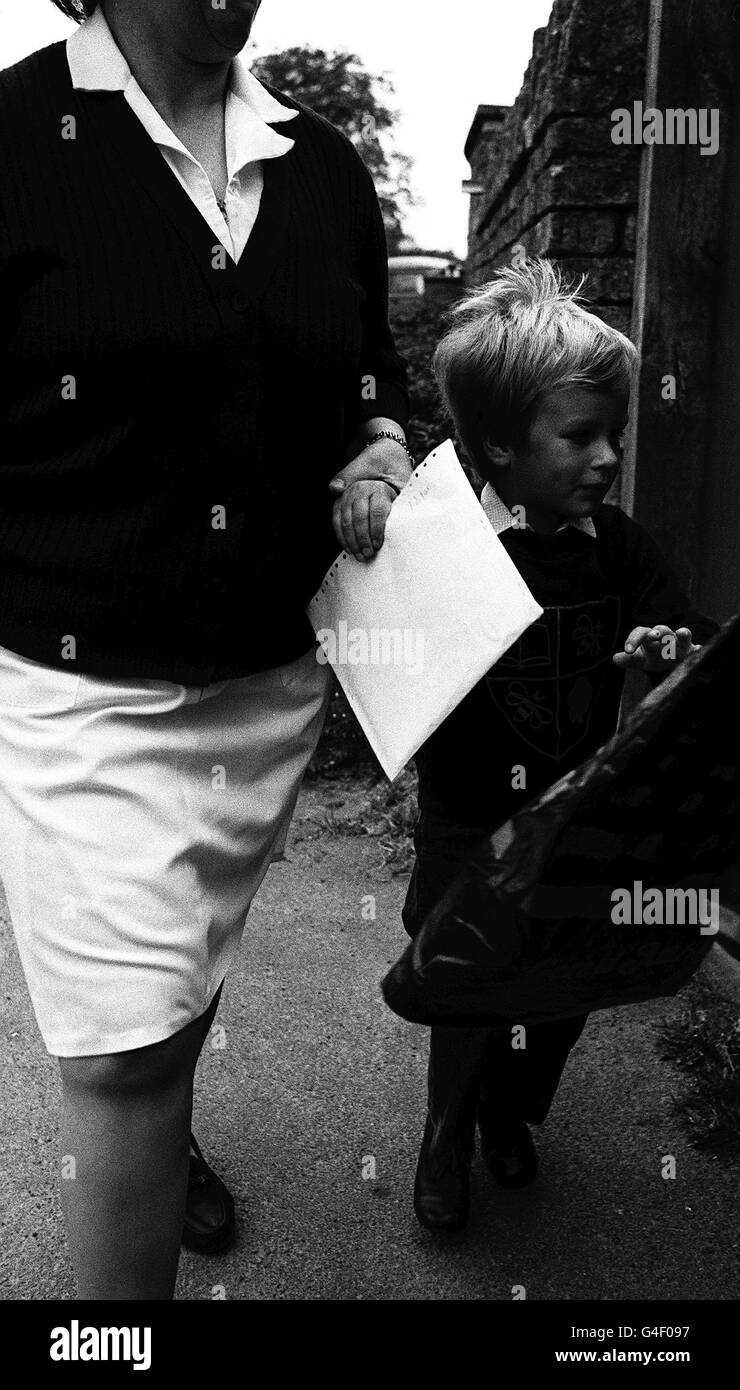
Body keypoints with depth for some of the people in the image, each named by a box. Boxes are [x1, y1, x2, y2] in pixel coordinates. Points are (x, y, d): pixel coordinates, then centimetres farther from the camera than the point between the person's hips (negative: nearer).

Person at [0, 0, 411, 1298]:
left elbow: (373, 378, 19)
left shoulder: (325, 165, 8)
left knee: (190, 964, 24)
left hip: (273, 679, 5)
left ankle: (159, 1140, 55)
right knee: (122, 1039, -3)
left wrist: (378, 459, -4)